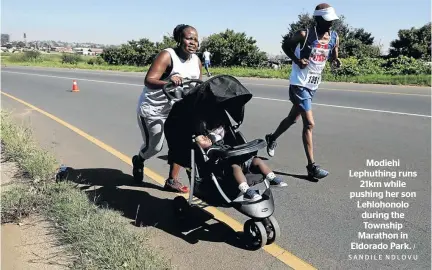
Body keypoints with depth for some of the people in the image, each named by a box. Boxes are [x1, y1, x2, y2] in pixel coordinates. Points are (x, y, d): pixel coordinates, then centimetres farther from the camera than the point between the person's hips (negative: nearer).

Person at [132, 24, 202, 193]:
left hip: (175, 109, 6)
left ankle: (172, 181, 10)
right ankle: (138, 160, 37)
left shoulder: (197, 61, -1)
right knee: (154, 147, 2)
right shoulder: (167, 55, -22)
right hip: (152, 109, -6)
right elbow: (148, 81, -32)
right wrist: (168, 82, -51)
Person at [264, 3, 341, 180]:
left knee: (293, 118, 21)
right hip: (300, 84, -7)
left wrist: (336, 62, -10)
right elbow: (285, 46, 1)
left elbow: (333, 58, 14)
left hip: (313, 85, 7)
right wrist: (297, 60, -14)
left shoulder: (334, 38, 2)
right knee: (309, 124, -13)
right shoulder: (304, 35, -13)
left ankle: (272, 138, 46)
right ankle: (312, 167, -7)